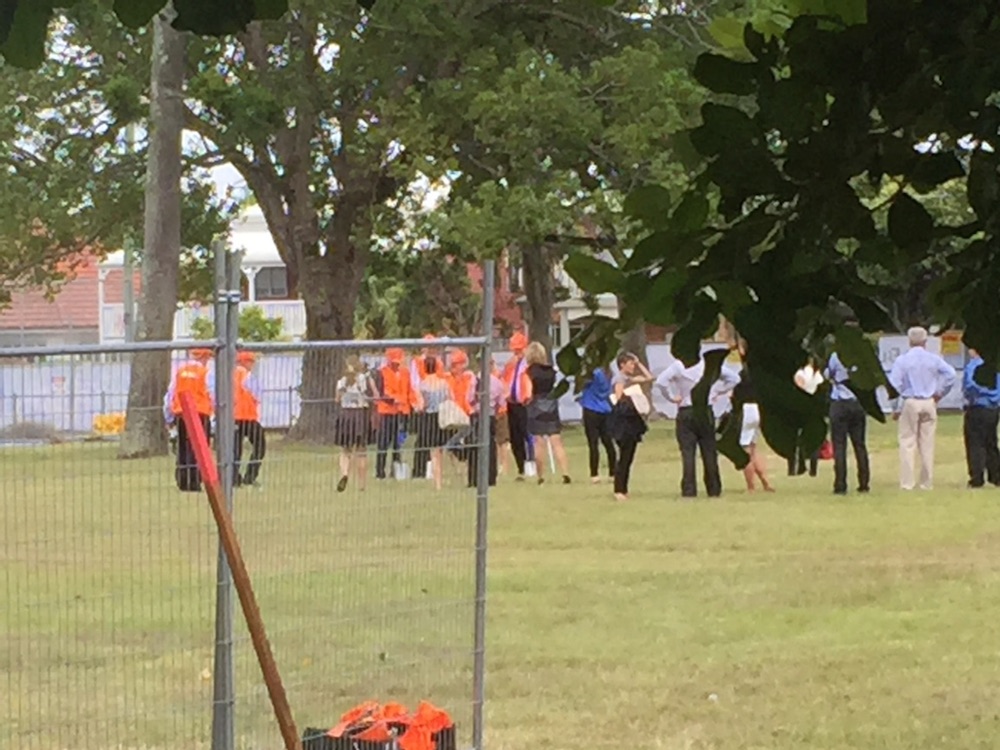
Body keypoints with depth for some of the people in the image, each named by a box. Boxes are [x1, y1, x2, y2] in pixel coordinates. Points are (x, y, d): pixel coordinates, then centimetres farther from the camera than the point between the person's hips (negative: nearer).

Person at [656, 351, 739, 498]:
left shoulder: (678, 366, -9)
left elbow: (661, 381, -20)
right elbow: (733, 378, 3)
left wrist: (672, 397, -7)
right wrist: (717, 393, 9)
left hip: (685, 413, -2)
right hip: (705, 413, 2)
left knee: (687, 452, -2)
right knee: (709, 451, 9)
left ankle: (689, 490, -8)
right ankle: (714, 489, 12)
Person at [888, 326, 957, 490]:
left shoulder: (902, 360, -4)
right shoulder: (934, 360, 2)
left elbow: (895, 385, -8)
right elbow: (951, 374, -6)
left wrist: (896, 409, -1)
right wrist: (939, 393, 4)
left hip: (909, 403, -2)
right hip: (928, 403, 2)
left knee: (907, 443, 0)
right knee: (927, 444, 7)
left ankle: (907, 482, -5)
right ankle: (927, 482, 9)